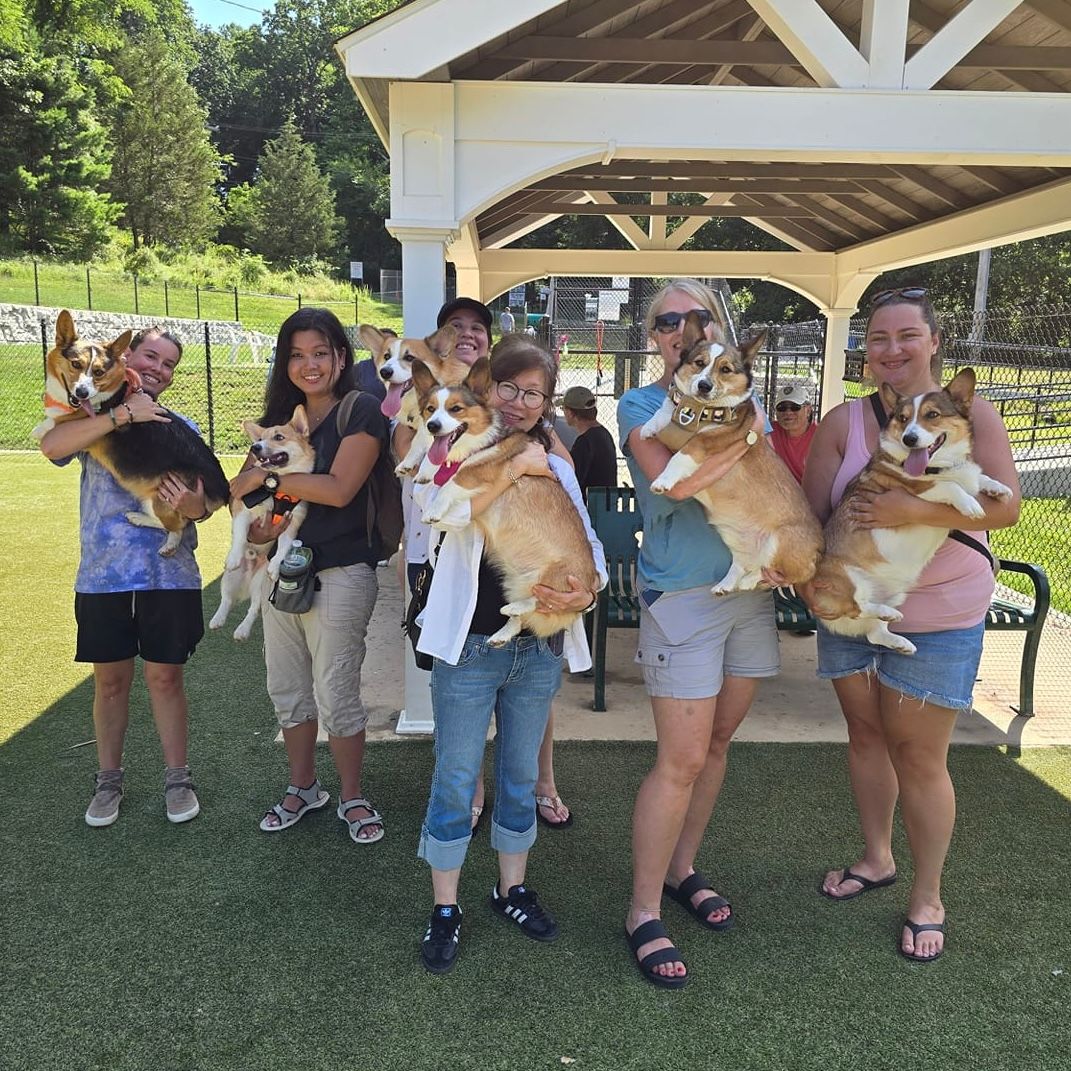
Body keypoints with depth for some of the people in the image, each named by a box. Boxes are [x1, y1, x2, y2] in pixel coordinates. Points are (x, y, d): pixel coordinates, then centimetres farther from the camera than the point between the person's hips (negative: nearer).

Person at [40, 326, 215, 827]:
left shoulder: (181, 428, 7)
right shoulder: (94, 417, 2)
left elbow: (204, 503, 3)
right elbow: (52, 445, -21)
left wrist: (194, 504, -21)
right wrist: (124, 413, -26)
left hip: (170, 575, 1)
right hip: (103, 575, 0)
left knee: (165, 677, 9)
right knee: (110, 681, 11)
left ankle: (177, 778, 22)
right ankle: (108, 780, 28)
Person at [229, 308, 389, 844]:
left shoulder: (361, 410, -9)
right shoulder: (282, 416, 12)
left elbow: (339, 488, -20)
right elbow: (244, 483, 10)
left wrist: (267, 477, -12)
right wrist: (252, 522, -12)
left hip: (340, 574, -7)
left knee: (336, 694, 0)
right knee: (287, 690, 15)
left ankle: (353, 797, 20)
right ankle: (302, 787, 34)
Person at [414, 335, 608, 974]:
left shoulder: (556, 467, 9)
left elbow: (587, 541, 7)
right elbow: (448, 512, -23)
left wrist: (588, 592, -12)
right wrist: (515, 467, -20)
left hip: (539, 648, 4)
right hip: (470, 645, -3)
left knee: (521, 775, 16)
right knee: (456, 779, 4)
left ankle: (513, 889, 33)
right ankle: (446, 909, 20)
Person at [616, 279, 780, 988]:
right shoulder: (641, 405, -5)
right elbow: (675, 481, -23)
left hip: (752, 590, 6)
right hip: (683, 596, -6)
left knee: (717, 743, 15)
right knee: (682, 761, -5)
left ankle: (682, 868, 34)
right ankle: (644, 912, 11)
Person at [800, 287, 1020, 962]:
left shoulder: (970, 413, -7)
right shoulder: (843, 422, 0)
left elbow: (1005, 506, -16)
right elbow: (811, 511, -2)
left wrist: (914, 511, -30)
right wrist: (808, 573, -19)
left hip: (938, 618, -3)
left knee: (919, 757, 3)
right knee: (866, 734, 16)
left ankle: (927, 899, 24)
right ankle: (877, 859, 39)